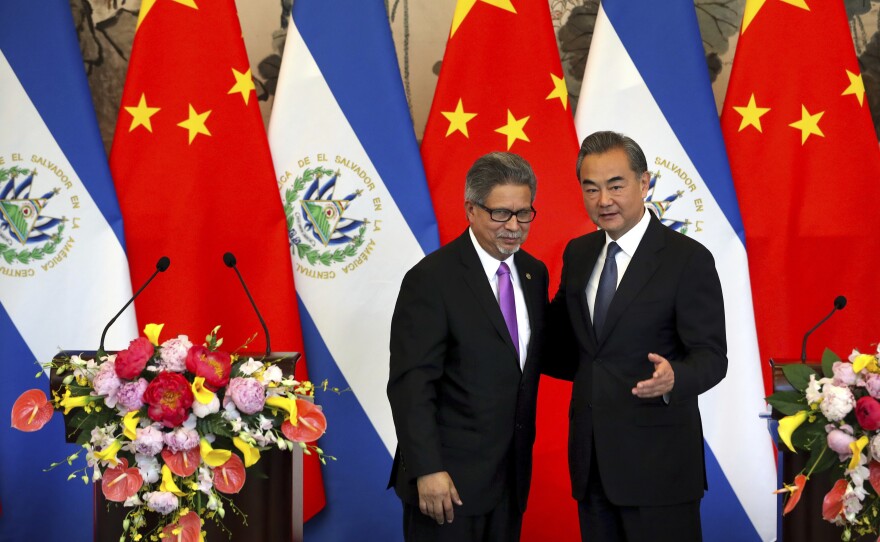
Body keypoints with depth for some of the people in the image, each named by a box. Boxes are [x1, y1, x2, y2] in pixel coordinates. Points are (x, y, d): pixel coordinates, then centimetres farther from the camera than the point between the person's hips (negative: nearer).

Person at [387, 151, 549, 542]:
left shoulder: (534, 273, 8)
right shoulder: (431, 279, -13)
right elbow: (411, 384, -17)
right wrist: (427, 470, -22)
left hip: (511, 475, 6)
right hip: (450, 478, -6)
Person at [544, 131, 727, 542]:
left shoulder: (688, 259, -10)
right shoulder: (577, 254, 10)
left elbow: (711, 355, -13)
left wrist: (673, 378, -32)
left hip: (657, 461, -5)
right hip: (591, 459, 6)